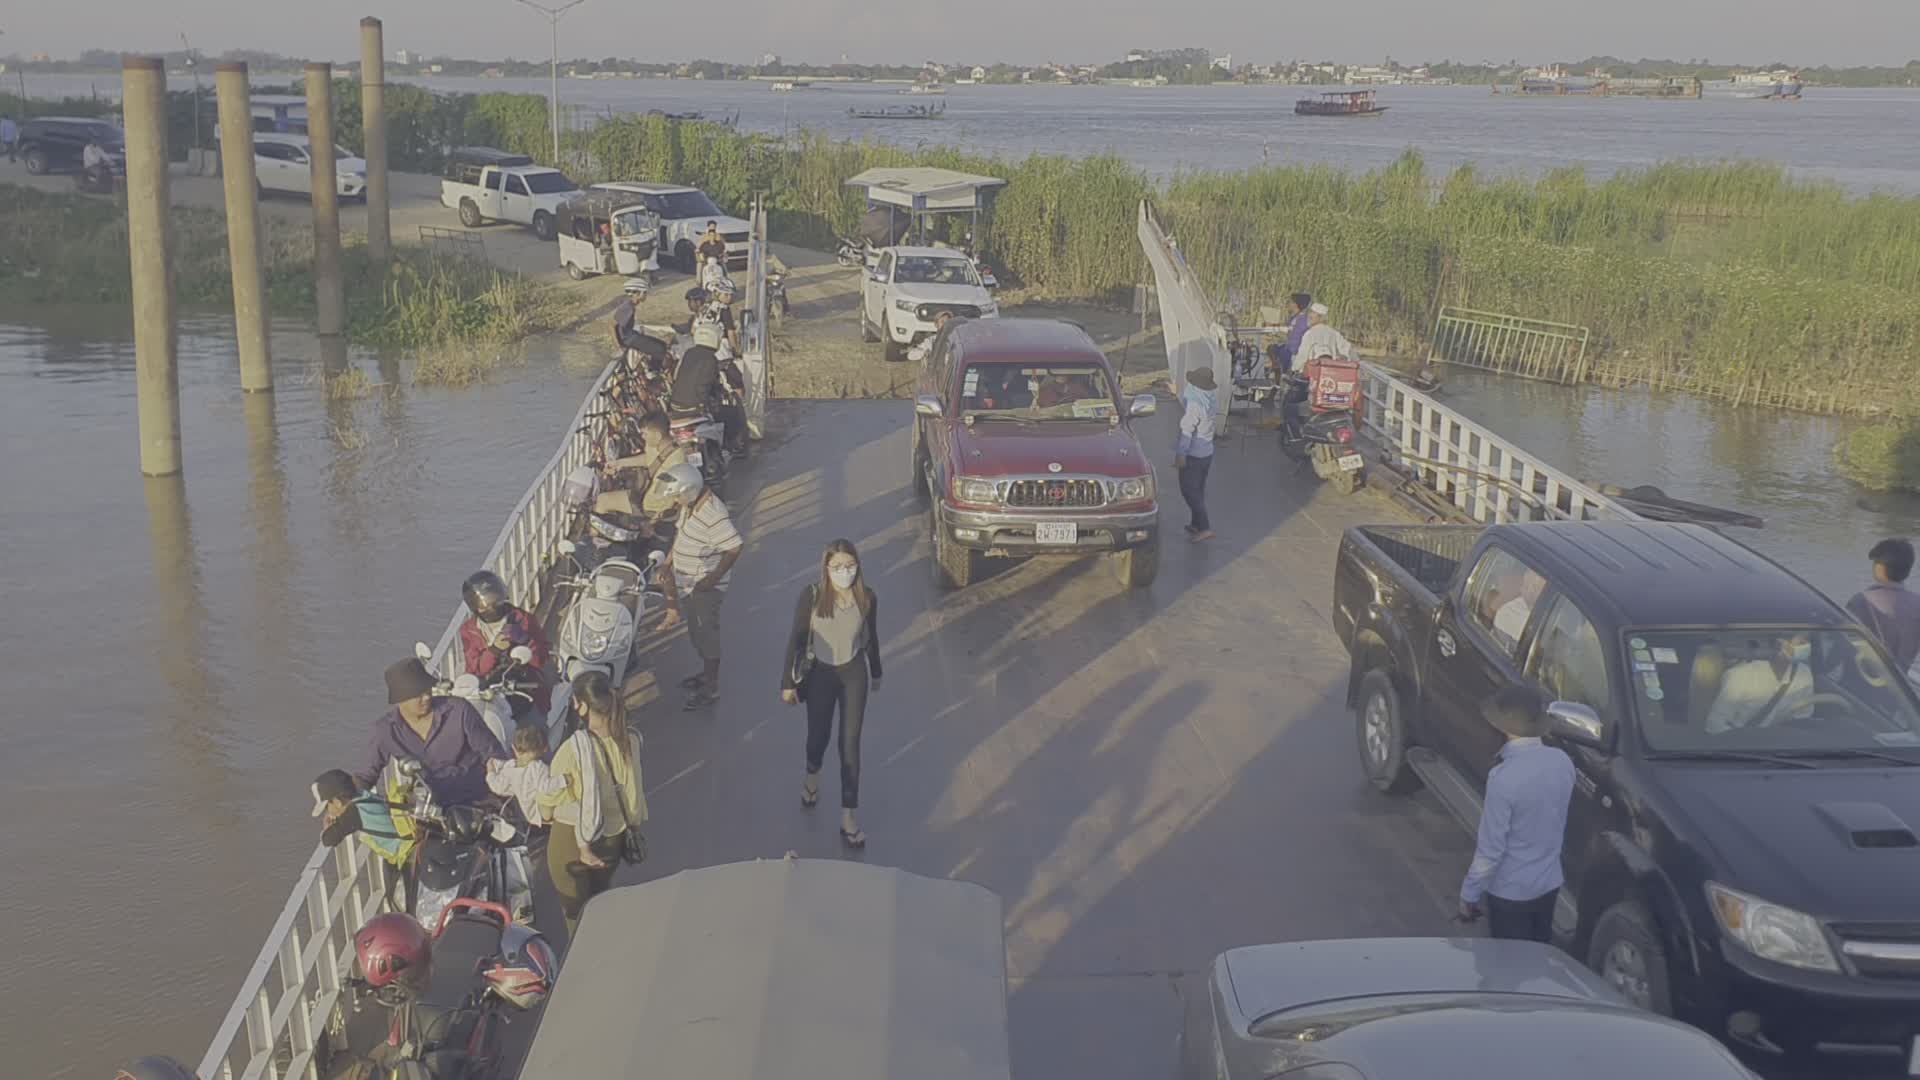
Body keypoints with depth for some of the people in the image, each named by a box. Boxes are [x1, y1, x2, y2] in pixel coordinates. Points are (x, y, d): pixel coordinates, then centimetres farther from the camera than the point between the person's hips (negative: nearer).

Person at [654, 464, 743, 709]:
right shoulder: (689, 504, 1)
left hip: (706, 586, -9)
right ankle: (707, 672, 40)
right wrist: (668, 562, 18)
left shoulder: (713, 514, -29)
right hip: (686, 582, 10)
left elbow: (735, 547, -30)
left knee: (707, 633, 1)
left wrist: (715, 577, -27)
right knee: (695, 631, 22)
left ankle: (711, 687, 12)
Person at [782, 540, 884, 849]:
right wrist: (788, 682, -7)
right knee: (818, 734, 19)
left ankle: (848, 817, 8)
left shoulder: (866, 597, -14)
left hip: (854, 673, 1)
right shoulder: (811, 595, -20)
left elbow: (871, 637, 2)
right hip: (820, 673, 0)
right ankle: (812, 778, 54)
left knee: (850, 743, 1)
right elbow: (796, 639, -11)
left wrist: (876, 672, 14)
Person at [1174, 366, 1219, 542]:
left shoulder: (1194, 403, -24)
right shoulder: (1213, 401, 2)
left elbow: (1187, 430, -24)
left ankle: (1204, 528, -5)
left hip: (1193, 454, -8)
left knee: (1189, 491, -1)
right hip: (1207, 452, 8)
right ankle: (1196, 524, 29)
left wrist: (1180, 454, -21)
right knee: (1199, 490, 19)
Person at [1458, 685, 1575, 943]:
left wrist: (1468, 893, -11)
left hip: (1509, 891, -6)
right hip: (1549, 883, 6)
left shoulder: (1504, 776, -28)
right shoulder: (1562, 761, -8)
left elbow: (1490, 849, -22)